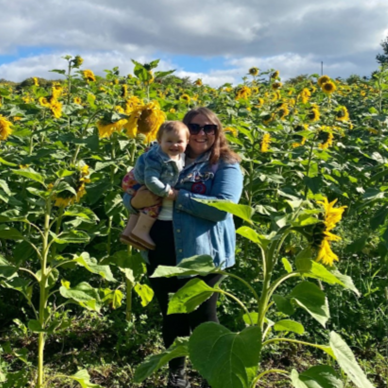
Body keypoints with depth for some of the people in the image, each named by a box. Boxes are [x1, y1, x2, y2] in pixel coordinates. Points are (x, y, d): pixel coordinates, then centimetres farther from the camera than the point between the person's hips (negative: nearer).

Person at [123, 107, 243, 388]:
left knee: (202, 320, 5)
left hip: (202, 255, -4)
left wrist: (176, 195, -20)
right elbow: (131, 193, 13)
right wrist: (135, 200, -12)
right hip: (161, 254, 5)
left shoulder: (226, 166, -2)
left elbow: (222, 207, -18)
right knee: (171, 317, 17)